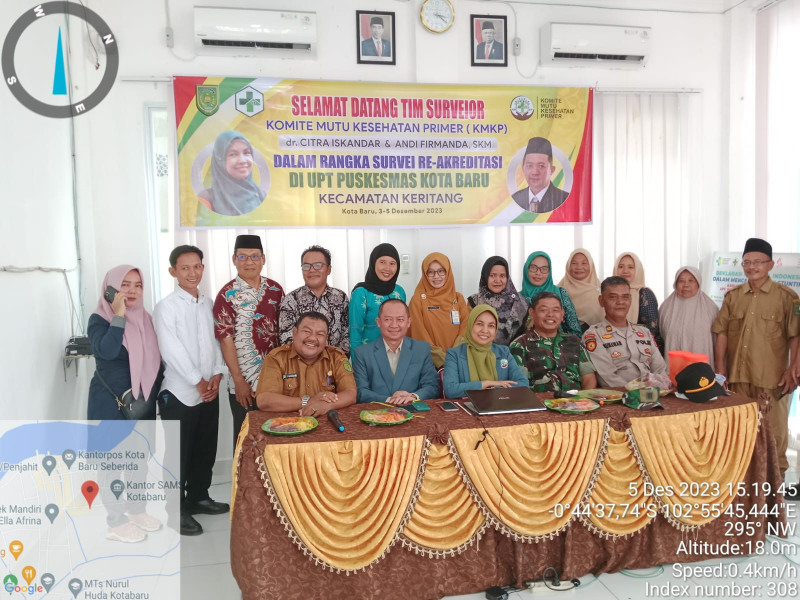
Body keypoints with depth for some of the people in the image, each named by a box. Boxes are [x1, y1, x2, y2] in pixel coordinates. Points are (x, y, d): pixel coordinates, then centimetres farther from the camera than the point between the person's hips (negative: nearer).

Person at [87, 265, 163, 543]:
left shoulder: (146, 320, 7)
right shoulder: (100, 319, -9)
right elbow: (106, 351, -28)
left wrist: (158, 393, 8)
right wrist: (119, 316, -24)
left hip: (143, 401, 6)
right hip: (110, 402, -6)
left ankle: (137, 509, 31)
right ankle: (116, 522, 14)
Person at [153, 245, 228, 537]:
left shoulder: (208, 304, 8)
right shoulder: (167, 306, -9)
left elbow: (215, 341, 8)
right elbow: (172, 350, -14)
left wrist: (216, 376, -5)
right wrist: (199, 382, -13)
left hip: (209, 391, 6)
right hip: (179, 393, -5)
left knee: (206, 450, 16)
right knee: (179, 454, 4)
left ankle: (198, 497, 33)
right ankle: (178, 510, 17)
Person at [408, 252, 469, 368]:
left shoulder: (458, 299, 11)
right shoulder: (418, 300, 2)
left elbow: (465, 330, 5)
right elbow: (420, 336, -2)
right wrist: (443, 364, -11)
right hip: (430, 364, -2)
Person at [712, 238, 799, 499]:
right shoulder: (732, 296, 7)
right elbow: (722, 332, 8)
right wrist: (720, 367, 3)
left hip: (772, 377, -3)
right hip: (737, 375, 4)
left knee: (773, 428, 6)